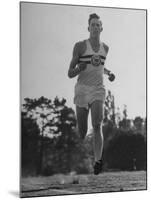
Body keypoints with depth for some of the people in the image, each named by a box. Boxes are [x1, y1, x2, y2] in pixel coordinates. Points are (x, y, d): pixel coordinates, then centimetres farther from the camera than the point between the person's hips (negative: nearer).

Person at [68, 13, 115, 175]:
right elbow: (70, 74, -2)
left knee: (97, 125, -19)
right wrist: (80, 68, -23)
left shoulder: (105, 48, 11)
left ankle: (97, 162, -26)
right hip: (82, 89, -2)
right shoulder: (80, 46, -2)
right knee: (82, 131, 2)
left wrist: (108, 73, 13)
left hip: (98, 90, 2)